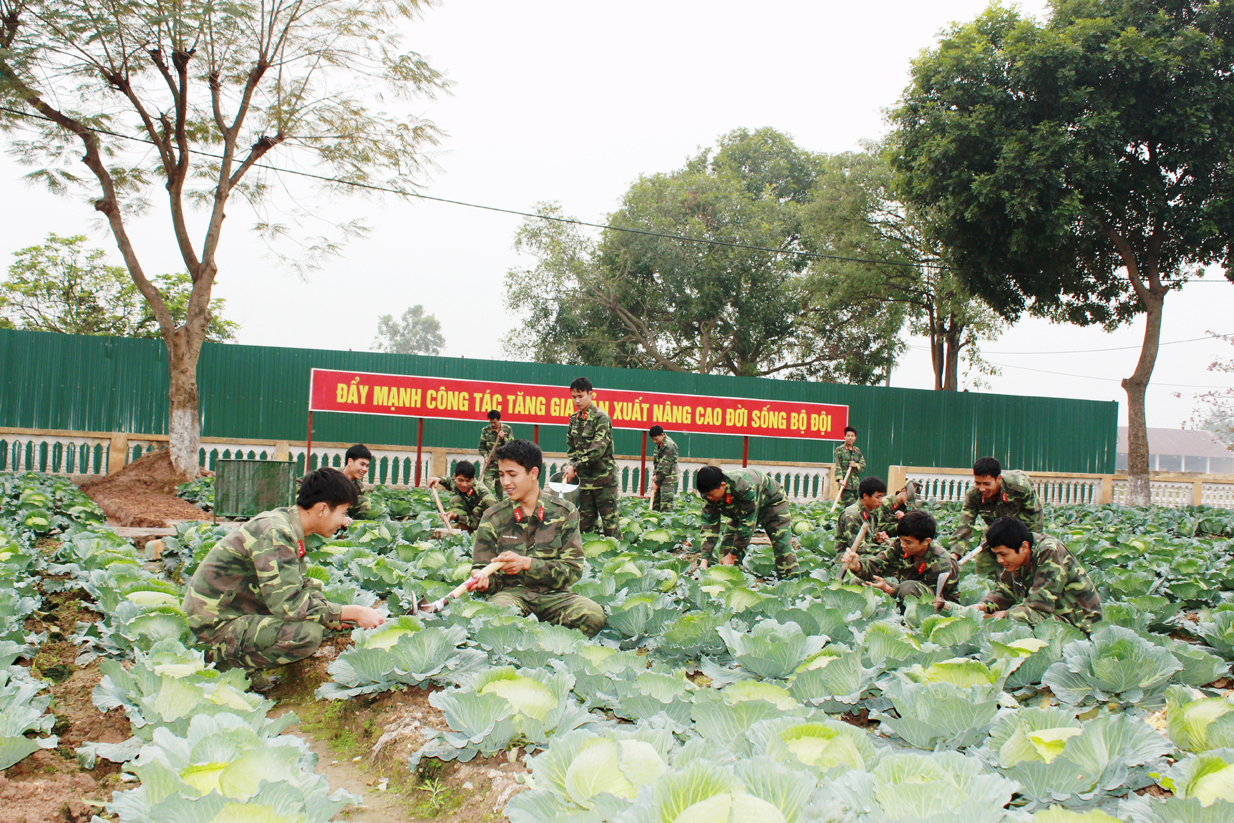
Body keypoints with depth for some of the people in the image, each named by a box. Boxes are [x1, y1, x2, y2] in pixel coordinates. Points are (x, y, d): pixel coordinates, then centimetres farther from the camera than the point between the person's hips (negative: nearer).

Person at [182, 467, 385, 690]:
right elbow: (289, 604, -29)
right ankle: (225, 657, -7)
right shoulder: (274, 534, -25)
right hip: (217, 621, -10)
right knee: (308, 633, -26)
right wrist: (354, 613, -22)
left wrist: (338, 613, -2)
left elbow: (300, 584, 13)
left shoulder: (286, 521, 4)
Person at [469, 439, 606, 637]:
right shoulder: (493, 518, 7)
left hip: (553, 595, 1)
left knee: (593, 614, -31)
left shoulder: (564, 513, 4)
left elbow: (572, 570, -1)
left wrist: (526, 563, -15)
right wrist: (484, 580, -17)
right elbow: (483, 568, 8)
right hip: (511, 592, -1)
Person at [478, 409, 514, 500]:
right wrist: (485, 456, -8)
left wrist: (503, 438, -12)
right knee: (487, 488, -10)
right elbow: (481, 447, 10)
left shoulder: (508, 430, 4)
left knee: (499, 488, 5)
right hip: (490, 464, 0)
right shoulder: (485, 430, 5)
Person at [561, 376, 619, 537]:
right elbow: (571, 447, 15)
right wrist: (570, 466, -2)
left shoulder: (601, 418, -12)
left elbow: (598, 449, -21)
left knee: (609, 520, -4)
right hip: (585, 478, 7)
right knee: (584, 521, 9)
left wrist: (575, 466, -21)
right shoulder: (574, 418, 9)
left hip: (604, 477, -7)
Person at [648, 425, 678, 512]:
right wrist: (655, 475, 2)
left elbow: (665, 466, -18)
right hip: (660, 476, 9)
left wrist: (657, 482, -15)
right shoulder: (659, 444, 10)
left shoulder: (669, 445, -18)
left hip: (668, 477, -9)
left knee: (666, 504, -12)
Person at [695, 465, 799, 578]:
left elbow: (748, 523, -37)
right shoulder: (710, 492, -25)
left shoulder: (745, 487, -43)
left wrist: (732, 556, -33)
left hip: (771, 502, -5)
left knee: (783, 546, -17)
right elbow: (709, 525, -22)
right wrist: (704, 560, -30)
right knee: (728, 543, -10)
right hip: (740, 509, 5)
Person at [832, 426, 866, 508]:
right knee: (849, 505, -12)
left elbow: (863, 465, 16)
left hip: (856, 483, 5)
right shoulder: (839, 450, 1)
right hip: (845, 484, -5)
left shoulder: (857, 451, 17)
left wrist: (856, 465, -7)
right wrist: (840, 479, -21)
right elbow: (837, 466, -8)